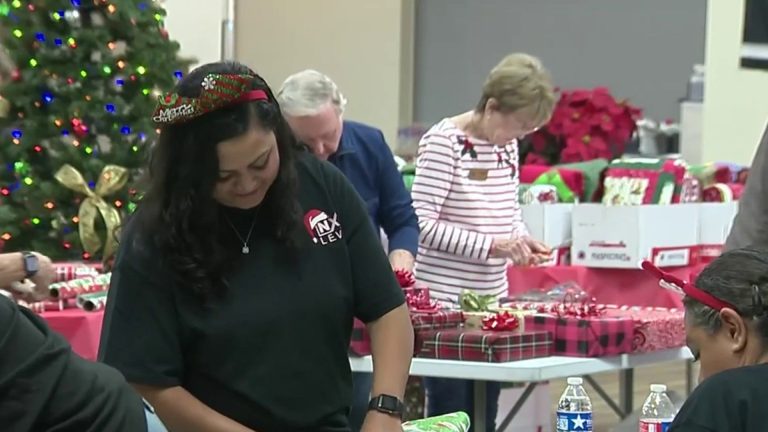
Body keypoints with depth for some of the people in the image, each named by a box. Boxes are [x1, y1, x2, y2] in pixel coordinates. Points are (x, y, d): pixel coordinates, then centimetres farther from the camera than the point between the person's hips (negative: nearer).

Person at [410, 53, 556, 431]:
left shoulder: (507, 145, 9)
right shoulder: (443, 142, -14)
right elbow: (422, 223, -18)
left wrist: (521, 238, 0)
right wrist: (491, 246, -21)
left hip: (492, 298, 8)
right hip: (445, 301, -8)